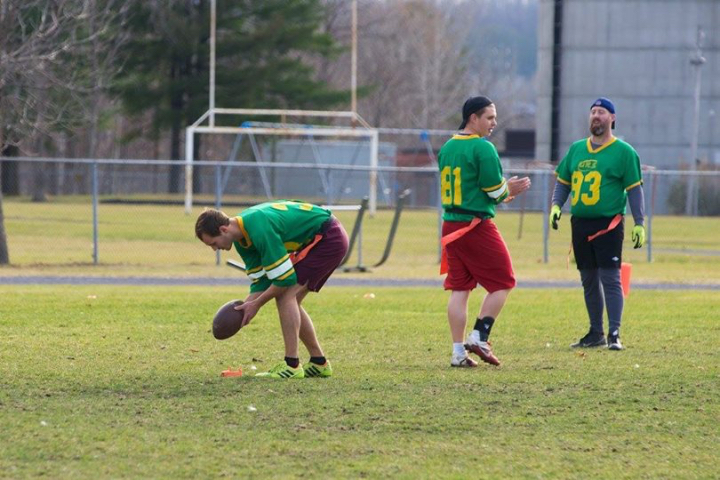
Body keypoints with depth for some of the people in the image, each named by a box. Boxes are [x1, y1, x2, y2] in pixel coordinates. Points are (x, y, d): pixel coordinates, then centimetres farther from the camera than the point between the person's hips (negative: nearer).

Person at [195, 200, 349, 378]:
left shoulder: (259, 229, -29)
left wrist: (256, 304, -14)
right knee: (290, 300, 10)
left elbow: (285, 278, -24)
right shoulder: (241, 237, 1)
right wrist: (244, 309, -6)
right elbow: (260, 279, 7)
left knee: (286, 295, -16)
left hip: (328, 238, -10)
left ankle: (292, 365, -15)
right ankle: (319, 363, 18)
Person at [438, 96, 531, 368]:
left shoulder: (447, 148, 13)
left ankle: (458, 351, 6)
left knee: (459, 288, 9)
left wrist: (504, 193, 19)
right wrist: (509, 190, 9)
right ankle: (479, 337, -2)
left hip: (450, 223, 8)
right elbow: (495, 191, -13)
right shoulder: (483, 148, -12)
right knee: (503, 283, 5)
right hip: (477, 226, -8)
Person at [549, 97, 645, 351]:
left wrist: (639, 223, -9)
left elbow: (634, 189, -3)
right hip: (580, 223, 6)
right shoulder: (577, 149, 14)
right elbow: (563, 182, 19)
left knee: (610, 279, -10)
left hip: (608, 224, -6)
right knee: (589, 281, 11)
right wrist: (556, 205, 1)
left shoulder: (623, 152, -2)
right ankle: (596, 333, 19)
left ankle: (614, 334, -10)